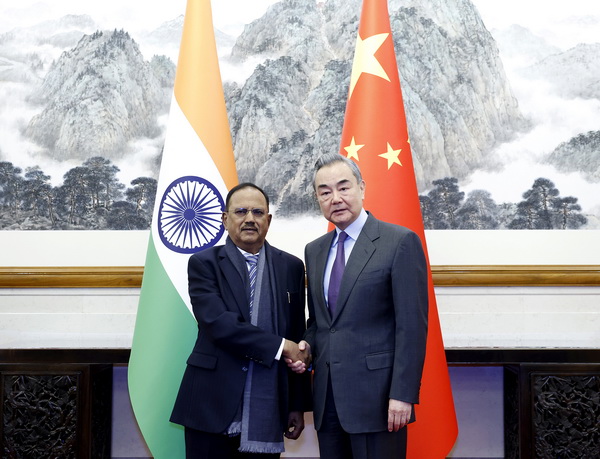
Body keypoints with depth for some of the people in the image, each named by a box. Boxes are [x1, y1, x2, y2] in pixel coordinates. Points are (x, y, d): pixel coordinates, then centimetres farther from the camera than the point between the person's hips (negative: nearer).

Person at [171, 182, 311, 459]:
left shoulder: (291, 267, 8)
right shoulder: (203, 264, 0)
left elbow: (297, 337, 9)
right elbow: (217, 323, -15)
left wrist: (298, 404, 9)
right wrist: (280, 346, -15)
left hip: (267, 409, 3)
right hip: (212, 405, -2)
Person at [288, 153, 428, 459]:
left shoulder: (400, 242, -7)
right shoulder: (314, 251, 13)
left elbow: (412, 325, -11)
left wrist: (402, 394, -15)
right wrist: (307, 345, 1)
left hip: (376, 396, -6)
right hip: (327, 396, 6)